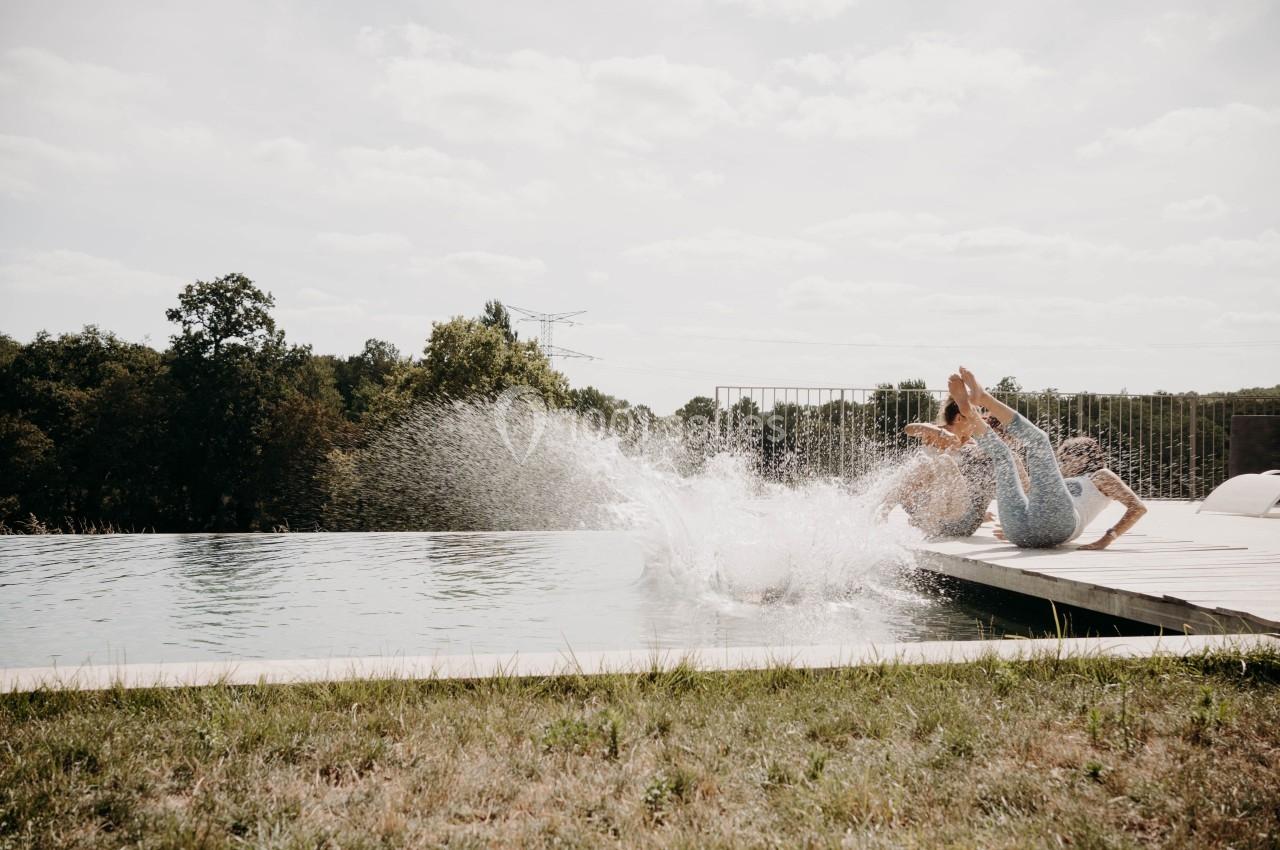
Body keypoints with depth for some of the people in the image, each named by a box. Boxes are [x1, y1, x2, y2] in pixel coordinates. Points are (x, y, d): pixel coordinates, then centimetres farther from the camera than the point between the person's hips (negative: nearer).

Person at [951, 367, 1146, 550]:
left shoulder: (1101, 476, 30)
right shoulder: (1066, 481, 47)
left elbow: (1138, 507, 15)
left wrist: (1108, 538, 0)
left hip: (1057, 524, -6)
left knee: (1037, 438, -3)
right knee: (1001, 452, 17)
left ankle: (982, 397, -17)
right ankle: (969, 410, -9)